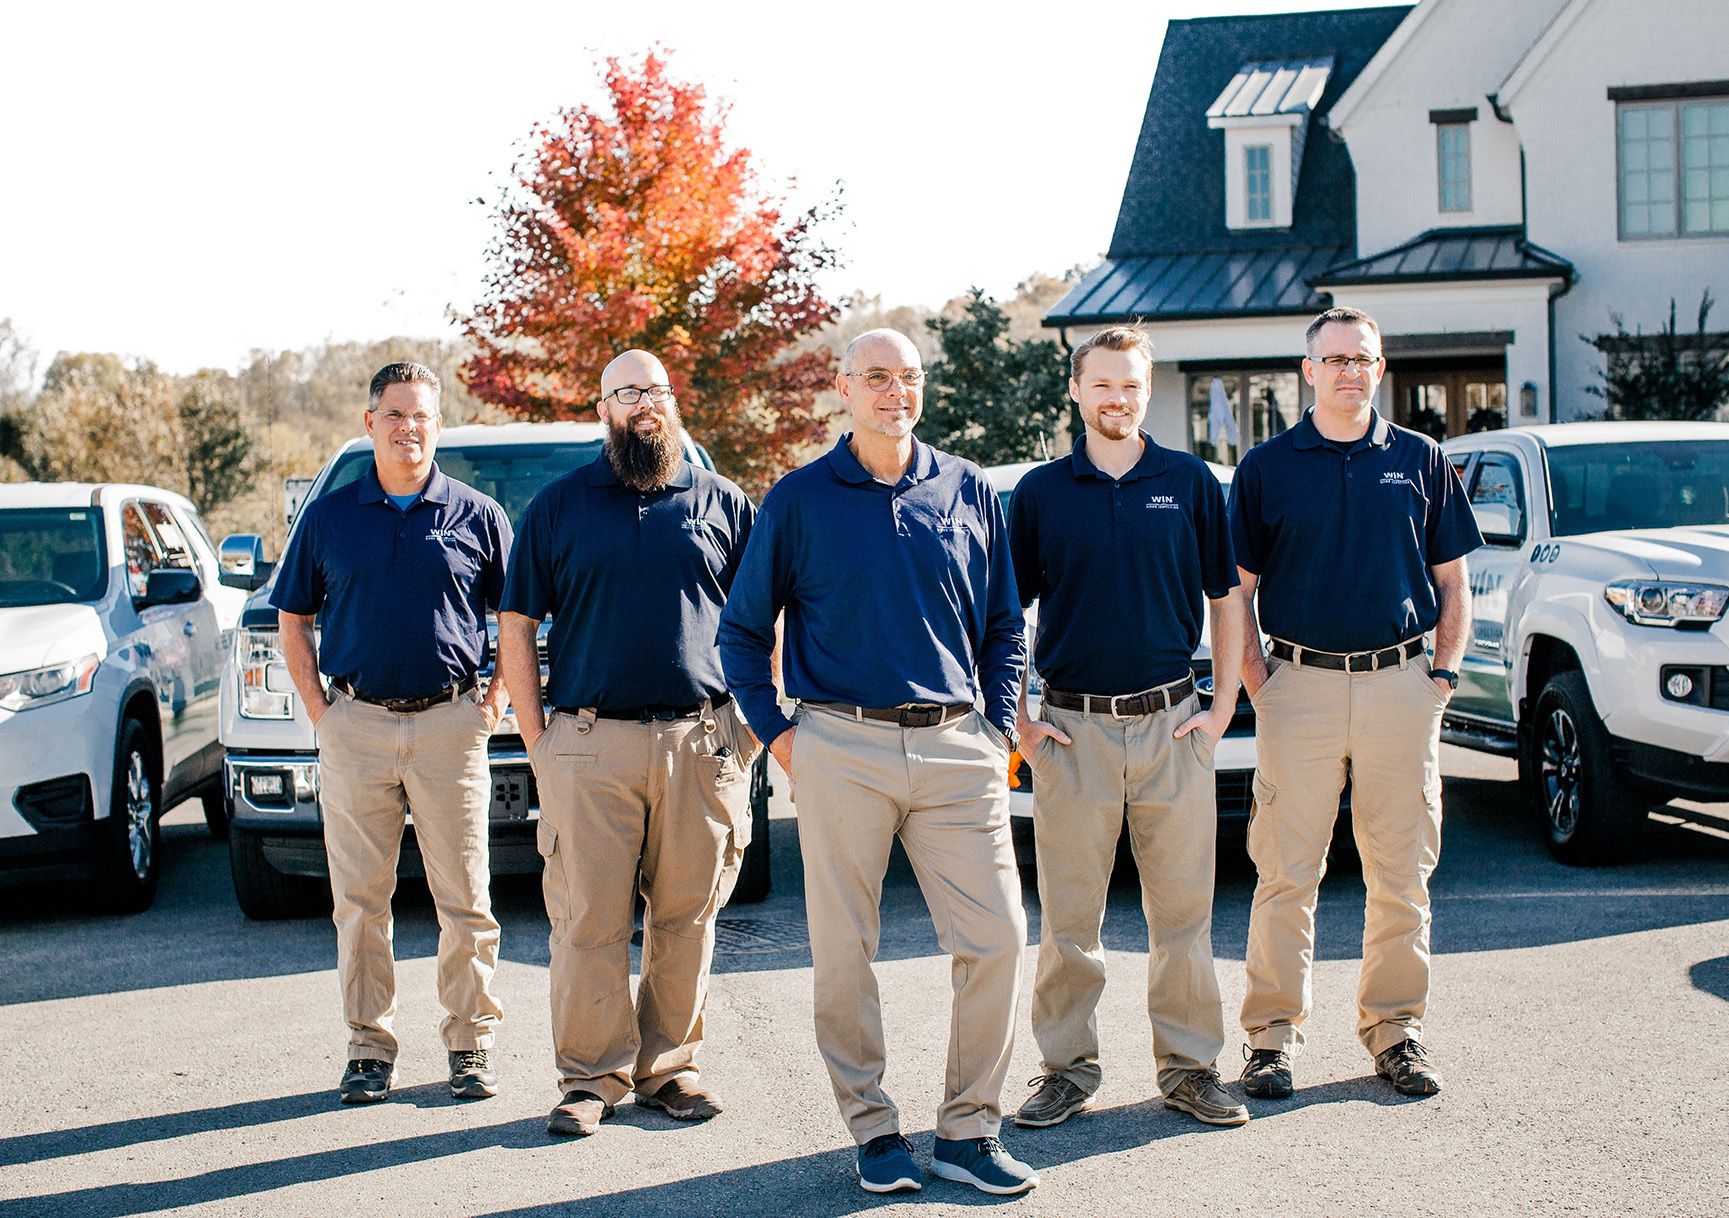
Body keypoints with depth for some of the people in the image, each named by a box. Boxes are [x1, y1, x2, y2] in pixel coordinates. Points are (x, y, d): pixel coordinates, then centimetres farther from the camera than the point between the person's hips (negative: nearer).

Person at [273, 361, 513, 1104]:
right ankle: (369, 1046, 14)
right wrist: (318, 708, 3)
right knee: (360, 898, 4)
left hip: (450, 725, -1)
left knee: (464, 896, 2)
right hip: (356, 727, 1)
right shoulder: (330, 516, 8)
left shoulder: (477, 516, 5)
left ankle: (471, 1042, 12)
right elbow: (293, 621, 13)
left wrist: (494, 702, 0)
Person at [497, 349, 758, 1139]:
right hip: (590, 742, -1)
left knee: (686, 917, 5)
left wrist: (754, 720, 4)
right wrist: (534, 732, 0)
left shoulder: (720, 503, 11)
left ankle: (668, 1066, 16)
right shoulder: (559, 505, 8)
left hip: (700, 741, 1)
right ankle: (592, 1075, 7)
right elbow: (516, 625, 8)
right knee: (589, 919, -2)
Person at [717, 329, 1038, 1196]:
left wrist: (998, 726, 8)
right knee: (843, 952, 2)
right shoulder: (800, 499, 4)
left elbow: (1003, 627, 17)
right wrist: (775, 733, 2)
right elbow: (742, 629, 10)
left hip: (956, 747, 2)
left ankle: (968, 1132, 8)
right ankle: (873, 1131, 16)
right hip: (841, 749, -2)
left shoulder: (969, 492, 11)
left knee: (997, 939, -4)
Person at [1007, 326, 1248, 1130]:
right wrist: (1017, 721, 1)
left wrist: (1222, 706, 2)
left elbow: (1227, 600, 10)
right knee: (1068, 917, 5)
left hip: (1171, 725, 1)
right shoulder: (1040, 492, 4)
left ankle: (1189, 1065, 16)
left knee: (1182, 910, 5)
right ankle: (1068, 1068, 16)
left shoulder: (1190, 483, 5)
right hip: (1072, 729, 0)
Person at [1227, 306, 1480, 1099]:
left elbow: (1453, 582, 13)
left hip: (1401, 685, 2)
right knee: (1288, 872, 0)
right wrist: (1257, 681, -3)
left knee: (1402, 873, 6)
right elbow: (1236, 589, 6)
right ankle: (1273, 1032, 8)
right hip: (1300, 685, -1)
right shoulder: (1267, 467, 5)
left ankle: (1395, 1027, 17)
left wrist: (1443, 674, 4)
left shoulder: (1420, 461, 9)